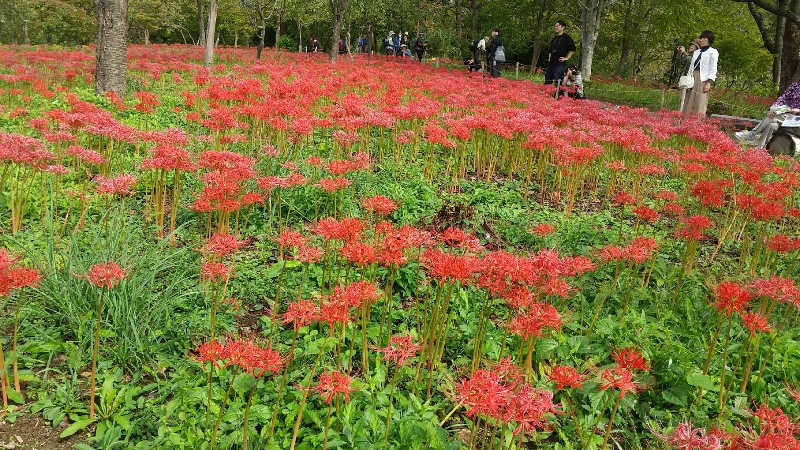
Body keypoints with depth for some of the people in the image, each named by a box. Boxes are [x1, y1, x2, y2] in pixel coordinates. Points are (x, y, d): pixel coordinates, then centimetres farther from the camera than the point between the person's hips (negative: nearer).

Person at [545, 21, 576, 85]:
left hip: (560, 63, -7)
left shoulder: (566, 37, -3)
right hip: (551, 63, 8)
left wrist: (566, 58, -5)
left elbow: (572, 49, -4)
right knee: (547, 81, 7)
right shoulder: (554, 38, 19)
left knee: (557, 82, -14)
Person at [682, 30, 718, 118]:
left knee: (700, 104, -11)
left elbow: (713, 69, -4)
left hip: (703, 79, -6)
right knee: (689, 104, 1)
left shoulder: (713, 52, 4)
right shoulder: (697, 52, 22)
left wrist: (709, 82, -15)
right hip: (693, 77, 6)